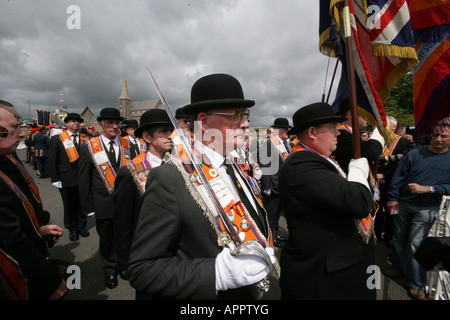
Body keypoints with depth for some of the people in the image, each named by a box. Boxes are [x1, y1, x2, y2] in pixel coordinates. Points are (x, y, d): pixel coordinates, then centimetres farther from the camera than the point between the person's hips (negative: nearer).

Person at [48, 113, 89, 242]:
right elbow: (52, 161, 0)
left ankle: (82, 226, 30)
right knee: (70, 206, 10)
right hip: (67, 180, -1)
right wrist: (55, 180, -5)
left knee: (82, 204, 12)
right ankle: (72, 229, 28)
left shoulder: (85, 139, 4)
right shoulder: (57, 139, 0)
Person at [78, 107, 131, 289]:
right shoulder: (88, 147, -4)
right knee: (107, 238, 16)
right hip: (103, 204, -1)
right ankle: (110, 270, 38)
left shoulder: (127, 145, 1)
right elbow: (83, 180, -1)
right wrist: (88, 206, -3)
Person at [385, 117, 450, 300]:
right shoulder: (415, 154, 0)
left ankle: (417, 284, 18)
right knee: (399, 239, 13)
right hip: (403, 203, 2)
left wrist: (427, 189, -19)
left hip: (427, 209, -2)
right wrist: (392, 198, -4)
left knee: (416, 244, 0)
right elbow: (398, 176, 1)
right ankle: (399, 268, 36)